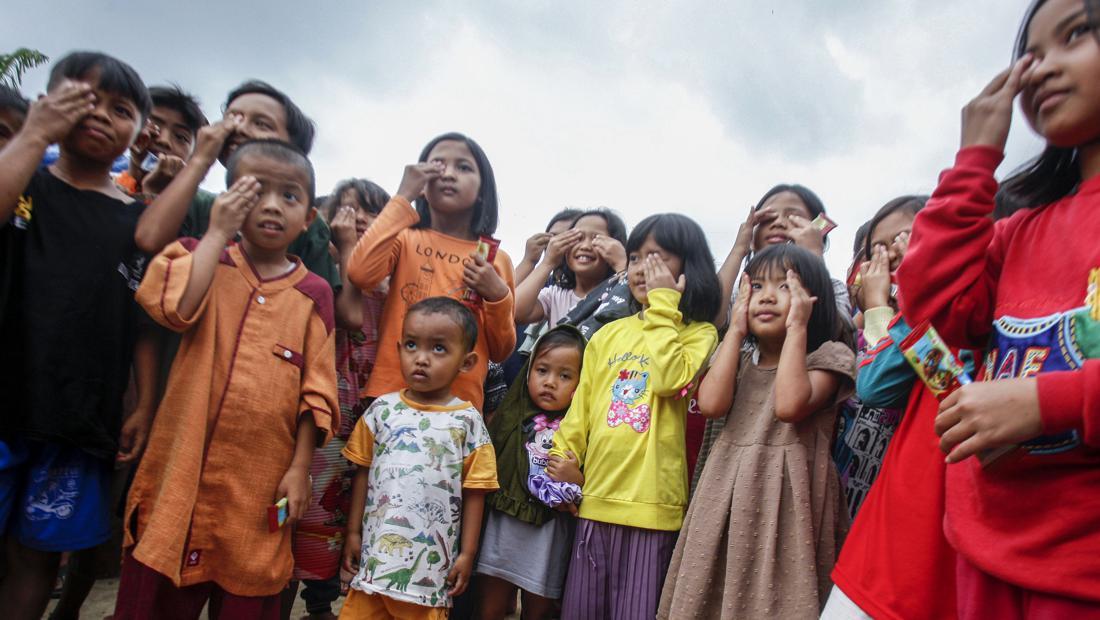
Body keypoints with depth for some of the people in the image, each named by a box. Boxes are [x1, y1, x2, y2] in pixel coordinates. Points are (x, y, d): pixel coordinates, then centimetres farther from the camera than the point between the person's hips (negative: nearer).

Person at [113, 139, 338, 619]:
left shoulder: (313, 294, 1)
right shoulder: (205, 260, 4)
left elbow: (315, 392, 1)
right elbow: (174, 307, -19)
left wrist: (299, 467, -4)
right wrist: (217, 233, -12)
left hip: (259, 481, 0)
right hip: (183, 468, 1)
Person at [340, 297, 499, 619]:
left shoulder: (467, 420, -5)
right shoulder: (382, 409, 1)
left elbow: (475, 492, -2)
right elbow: (363, 473, 7)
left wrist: (467, 553, -1)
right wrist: (353, 532, 7)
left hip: (431, 562, -2)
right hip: (376, 552, 2)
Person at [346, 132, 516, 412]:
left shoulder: (496, 259, 7)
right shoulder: (406, 239, 6)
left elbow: (501, 352, 10)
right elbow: (359, 274, -16)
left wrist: (497, 295, -8)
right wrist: (403, 198, -9)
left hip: (459, 405, 1)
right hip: (390, 395, -1)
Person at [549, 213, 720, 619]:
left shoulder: (698, 333, 1)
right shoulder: (607, 335, 12)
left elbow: (671, 379, -19)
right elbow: (581, 408, 13)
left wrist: (663, 308, -11)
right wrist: (562, 457, -1)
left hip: (652, 501, -4)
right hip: (595, 498, 4)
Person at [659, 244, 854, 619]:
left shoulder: (827, 356, -1)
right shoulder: (741, 359, 13)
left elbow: (789, 404, -21)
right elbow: (711, 403, -8)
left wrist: (796, 328, -13)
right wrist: (735, 330, -1)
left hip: (786, 498, -4)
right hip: (730, 494, 4)